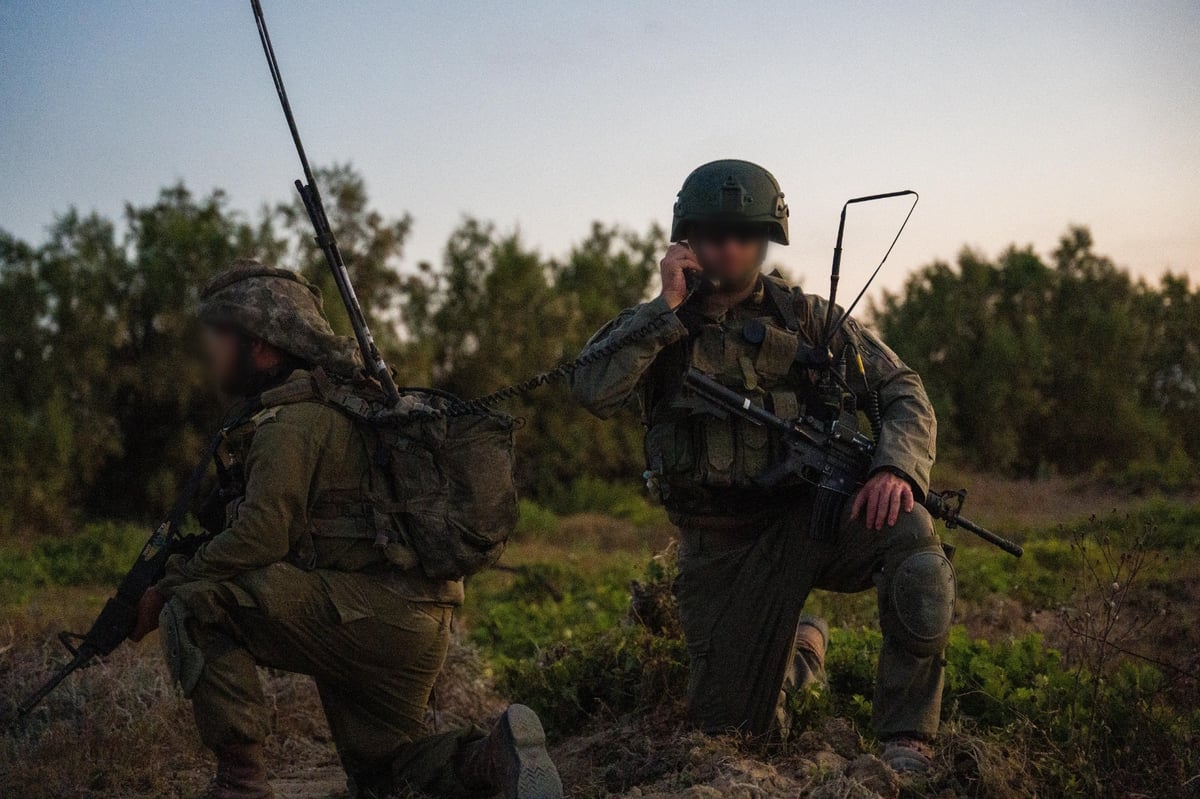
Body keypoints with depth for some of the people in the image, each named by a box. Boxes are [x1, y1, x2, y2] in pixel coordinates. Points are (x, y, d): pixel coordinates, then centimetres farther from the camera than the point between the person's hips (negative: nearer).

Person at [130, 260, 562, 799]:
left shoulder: (292, 420, -11)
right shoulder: (338, 402, 21)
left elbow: (258, 538, -20)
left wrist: (167, 589, -7)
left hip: (369, 611, -10)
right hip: (418, 627, 10)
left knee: (193, 607, -13)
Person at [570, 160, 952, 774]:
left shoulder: (805, 318, 2)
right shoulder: (654, 326, 2)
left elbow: (902, 394, -3)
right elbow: (592, 390, -17)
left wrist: (895, 469, -24)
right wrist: (668, 306, -20)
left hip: (809, 516, -1)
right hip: (720, 552, 1)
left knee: (909, 532, -32)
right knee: (729, 724, 0)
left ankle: (907, 745, -21)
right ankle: (801, 646, 36)